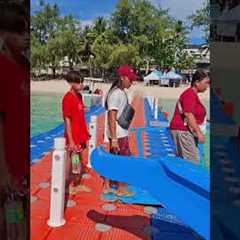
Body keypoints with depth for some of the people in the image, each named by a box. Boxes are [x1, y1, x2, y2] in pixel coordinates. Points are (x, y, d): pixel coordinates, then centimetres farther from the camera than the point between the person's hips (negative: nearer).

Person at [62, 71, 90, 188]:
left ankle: (77, 182, 32)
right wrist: (70, 140, -20)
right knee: (71, 159, 2)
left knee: (78, 158, 17)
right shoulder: (68, 98, -15)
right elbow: (67, 120, -18)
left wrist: (85, 132, 15)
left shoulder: (79, 96, 8)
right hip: (73, 137, -8)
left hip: (81, 135, 8)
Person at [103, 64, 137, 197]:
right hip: (118, 135, -9)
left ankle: (107, 186, 28)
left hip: (121, 133, 9)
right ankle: (121, 189, 20)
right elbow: (111, 118, -22)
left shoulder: (121, 92, 10)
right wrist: (114, 139, -23)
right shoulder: (115, 94, -19)